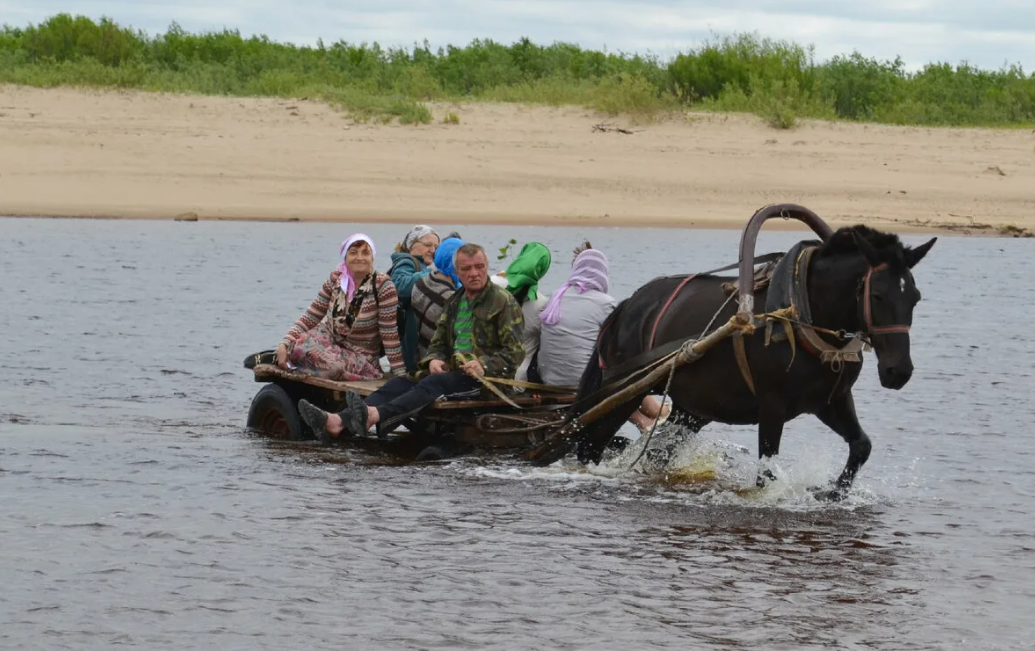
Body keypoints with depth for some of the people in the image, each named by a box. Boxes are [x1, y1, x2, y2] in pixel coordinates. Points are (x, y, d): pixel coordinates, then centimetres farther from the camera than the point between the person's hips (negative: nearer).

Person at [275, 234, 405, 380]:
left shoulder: (382, 285, -15)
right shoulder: (335, 280, -2)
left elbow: (390, 335, -16)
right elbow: (309, 318, -1)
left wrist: (400, 374, -19)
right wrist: (284, 344, -15)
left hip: (361, 358, -3)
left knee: (335, 366, -37)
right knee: (302, 345, -32)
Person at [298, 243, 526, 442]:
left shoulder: (503, 302, 1)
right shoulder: (455, 303, 22)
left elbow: (515, 353, -6)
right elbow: (438, 342, 25)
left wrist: (484, 366, -22)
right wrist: (434, 359, 0)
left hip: (487, 378, -7)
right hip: (453, 373, 7)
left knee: (432, 384, -34)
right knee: (400, 384, -17)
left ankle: (374, 416, -61)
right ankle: (337, 423, -40)